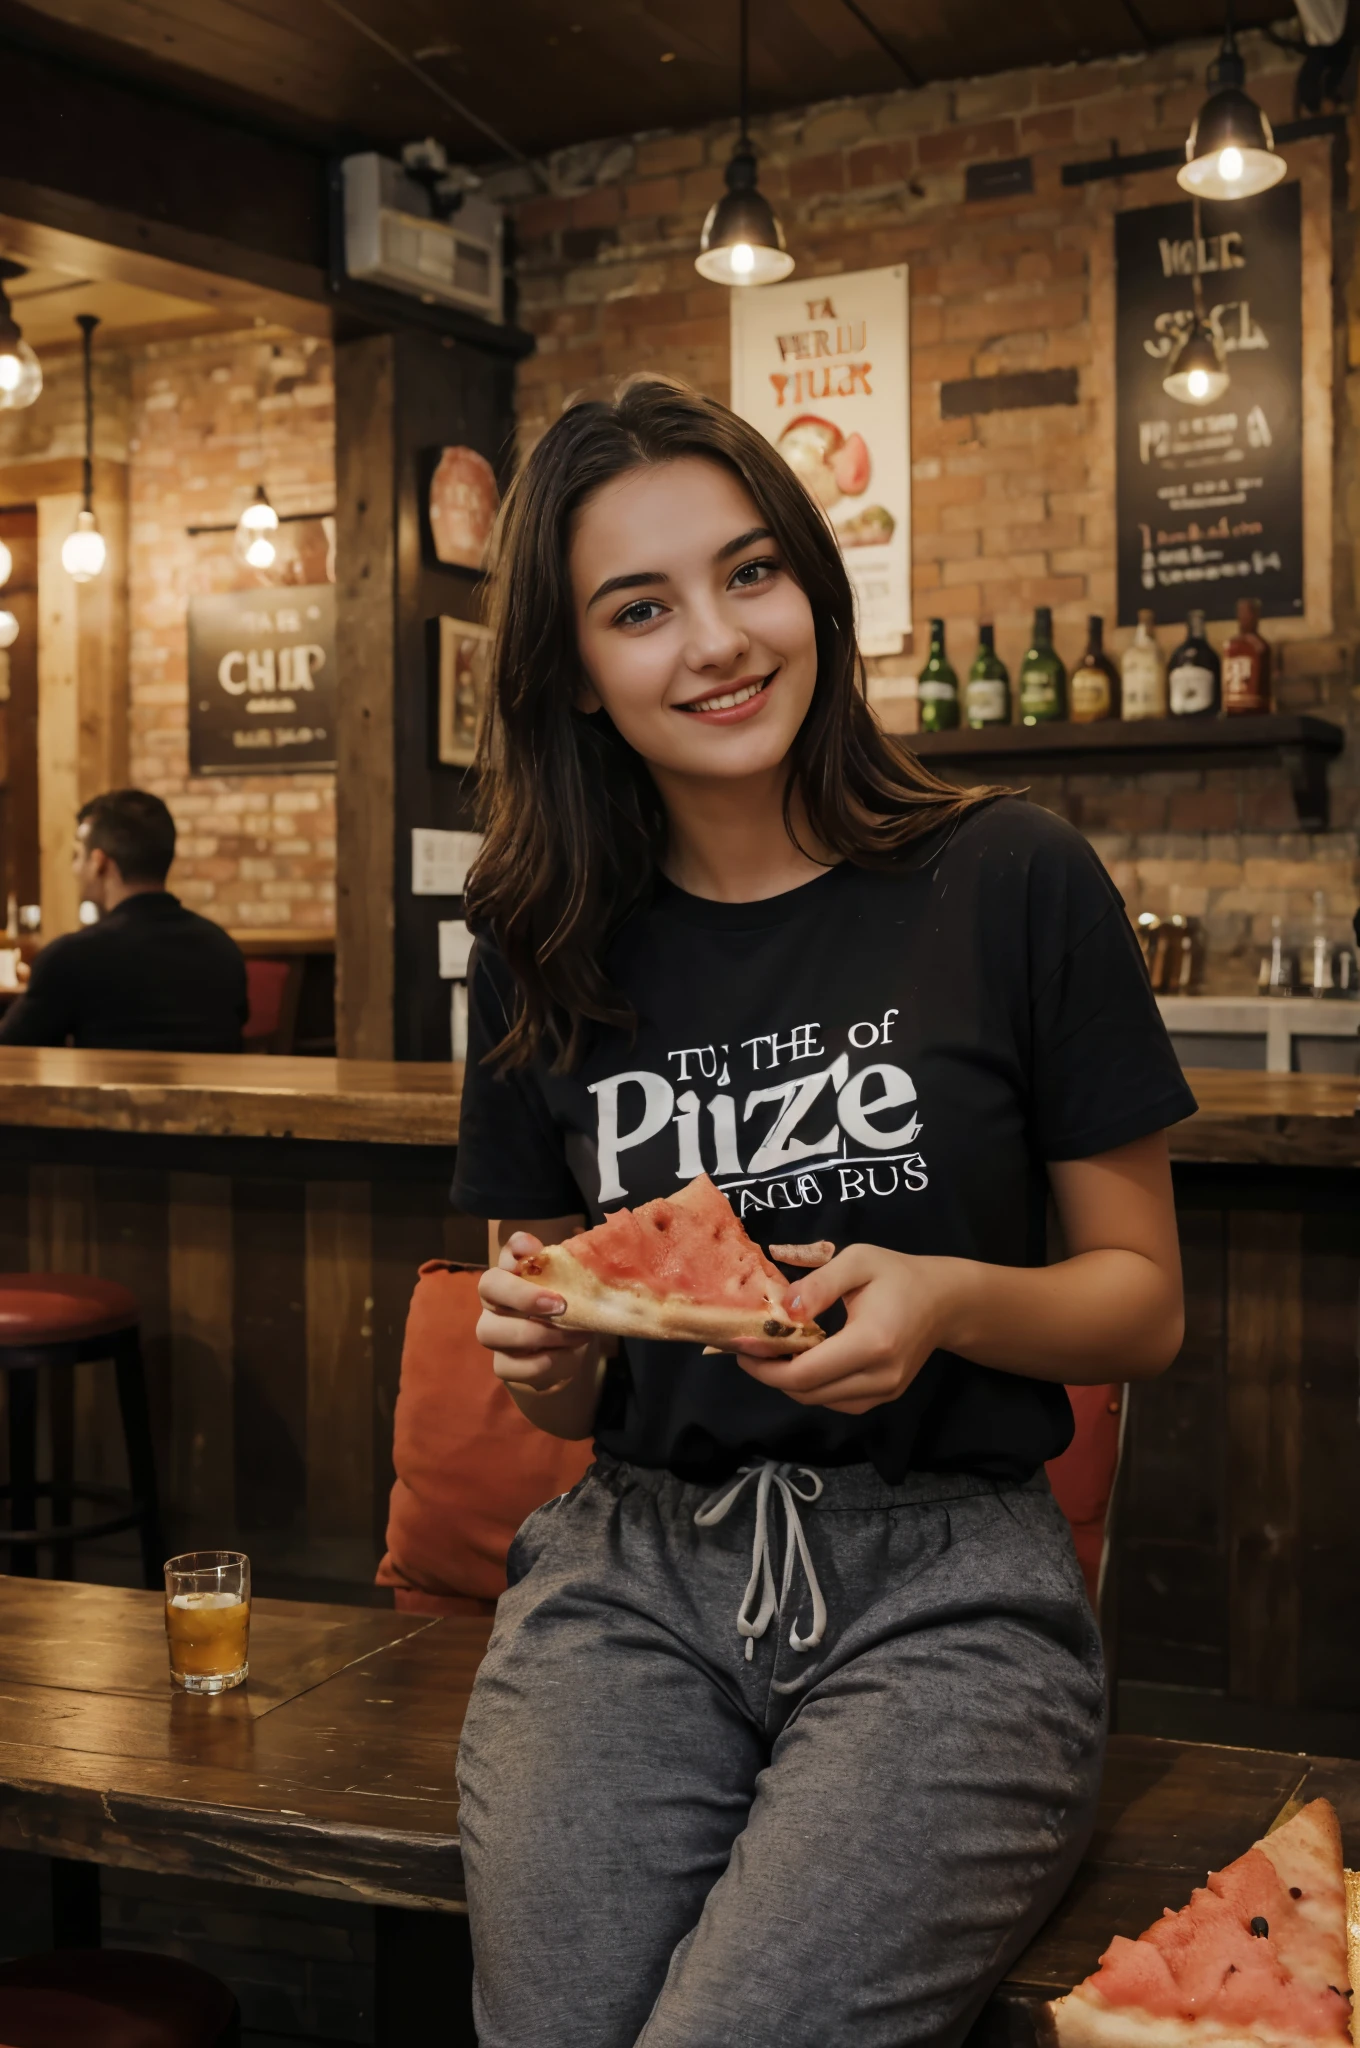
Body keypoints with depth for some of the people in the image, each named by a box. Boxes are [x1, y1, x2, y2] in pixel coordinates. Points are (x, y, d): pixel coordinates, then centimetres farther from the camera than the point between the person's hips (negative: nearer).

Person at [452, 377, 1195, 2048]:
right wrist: (539, 1344, -8)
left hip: (946, 1585, -2)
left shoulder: (1010, 882, -3)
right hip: (635, 1571, 3)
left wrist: (954, 1302, -17)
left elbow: (1145, 1304, 3)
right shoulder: (549, 952, 7)